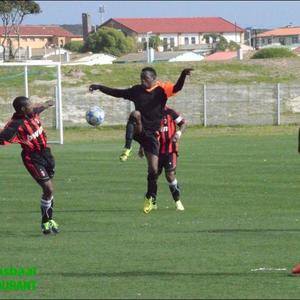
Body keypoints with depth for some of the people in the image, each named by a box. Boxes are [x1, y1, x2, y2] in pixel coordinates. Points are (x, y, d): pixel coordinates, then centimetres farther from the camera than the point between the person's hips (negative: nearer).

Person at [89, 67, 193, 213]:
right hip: (138, 131, 1)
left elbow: (177, 88, -20)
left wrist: (183, 75, -39)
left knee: (153, 169, -3)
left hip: (151, 134, -1)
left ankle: (150, 197, 18)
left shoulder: (161, 89, -3)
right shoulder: (137, 90, 7)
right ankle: (128, 148, -36)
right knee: (135, 114, -34)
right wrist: (99, 87, 12)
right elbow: (118, 93, 16)